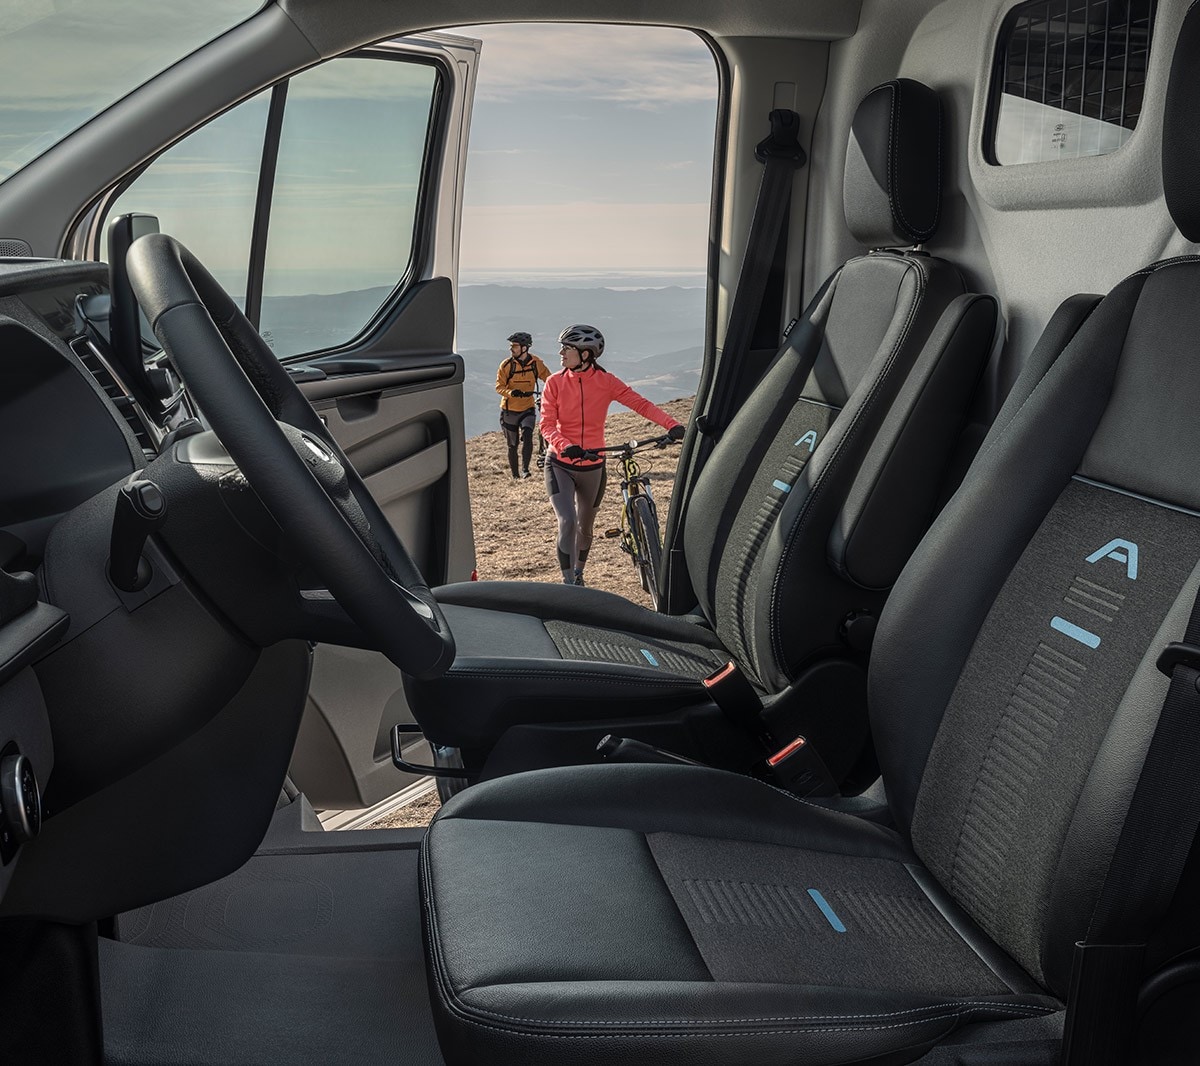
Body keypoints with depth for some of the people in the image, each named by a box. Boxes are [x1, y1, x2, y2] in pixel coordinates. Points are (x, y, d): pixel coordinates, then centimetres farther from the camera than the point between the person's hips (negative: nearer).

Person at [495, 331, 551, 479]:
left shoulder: (536, 363, -7)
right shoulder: (506, 365, -10)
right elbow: (499, 387, -10)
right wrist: (511, 392, -30)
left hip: (528, 409, 0)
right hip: (509, 410, 0)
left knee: (527, 436, -25)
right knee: (512, 445, 8)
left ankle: (525, 468, -16)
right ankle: (515, 475, 22)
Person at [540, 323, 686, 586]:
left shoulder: (605, 381, -7)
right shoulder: (555, 382, -8)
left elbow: (641, 404, -13)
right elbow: (547, 424, -13)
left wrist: (672, 425, -27)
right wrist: (564, 446, -33)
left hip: (592, 466, 2)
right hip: (560, 464, -1)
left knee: (585, 527, 16)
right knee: (567, 522, -19)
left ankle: (578, 574, 42)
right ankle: (569, 584, -10)